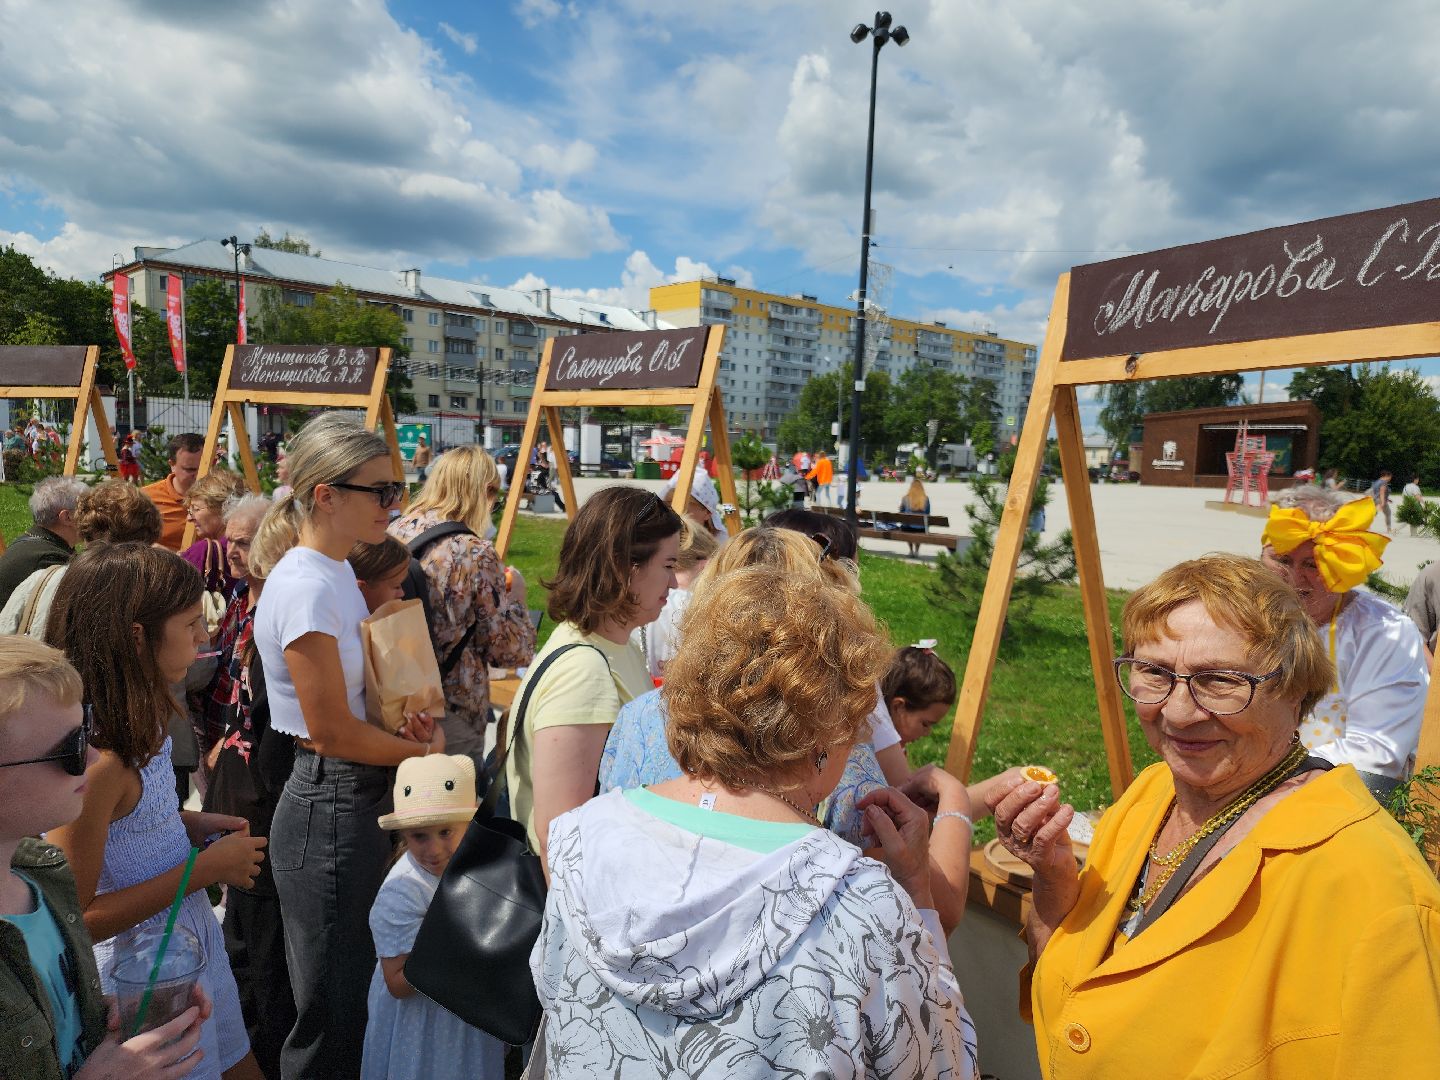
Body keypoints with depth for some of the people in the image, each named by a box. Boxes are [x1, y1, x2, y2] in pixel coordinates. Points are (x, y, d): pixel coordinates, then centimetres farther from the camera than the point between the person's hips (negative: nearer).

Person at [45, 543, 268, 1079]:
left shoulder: (136, 717, -4)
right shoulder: (93, 759, -31)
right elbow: (75, 919, -25)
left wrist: (189, 822, -2)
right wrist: (205, 868, -21)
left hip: (194, 931, 8)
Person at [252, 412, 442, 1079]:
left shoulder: (338, 572, 6)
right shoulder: (306, 586, -22)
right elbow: (332, 731, -20)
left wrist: (414, 721, -2)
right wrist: (423, 750, -7)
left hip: (360, 802, 9)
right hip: (330, 811, -9)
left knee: (354, 1005, 23)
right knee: (332, 1023, 9)